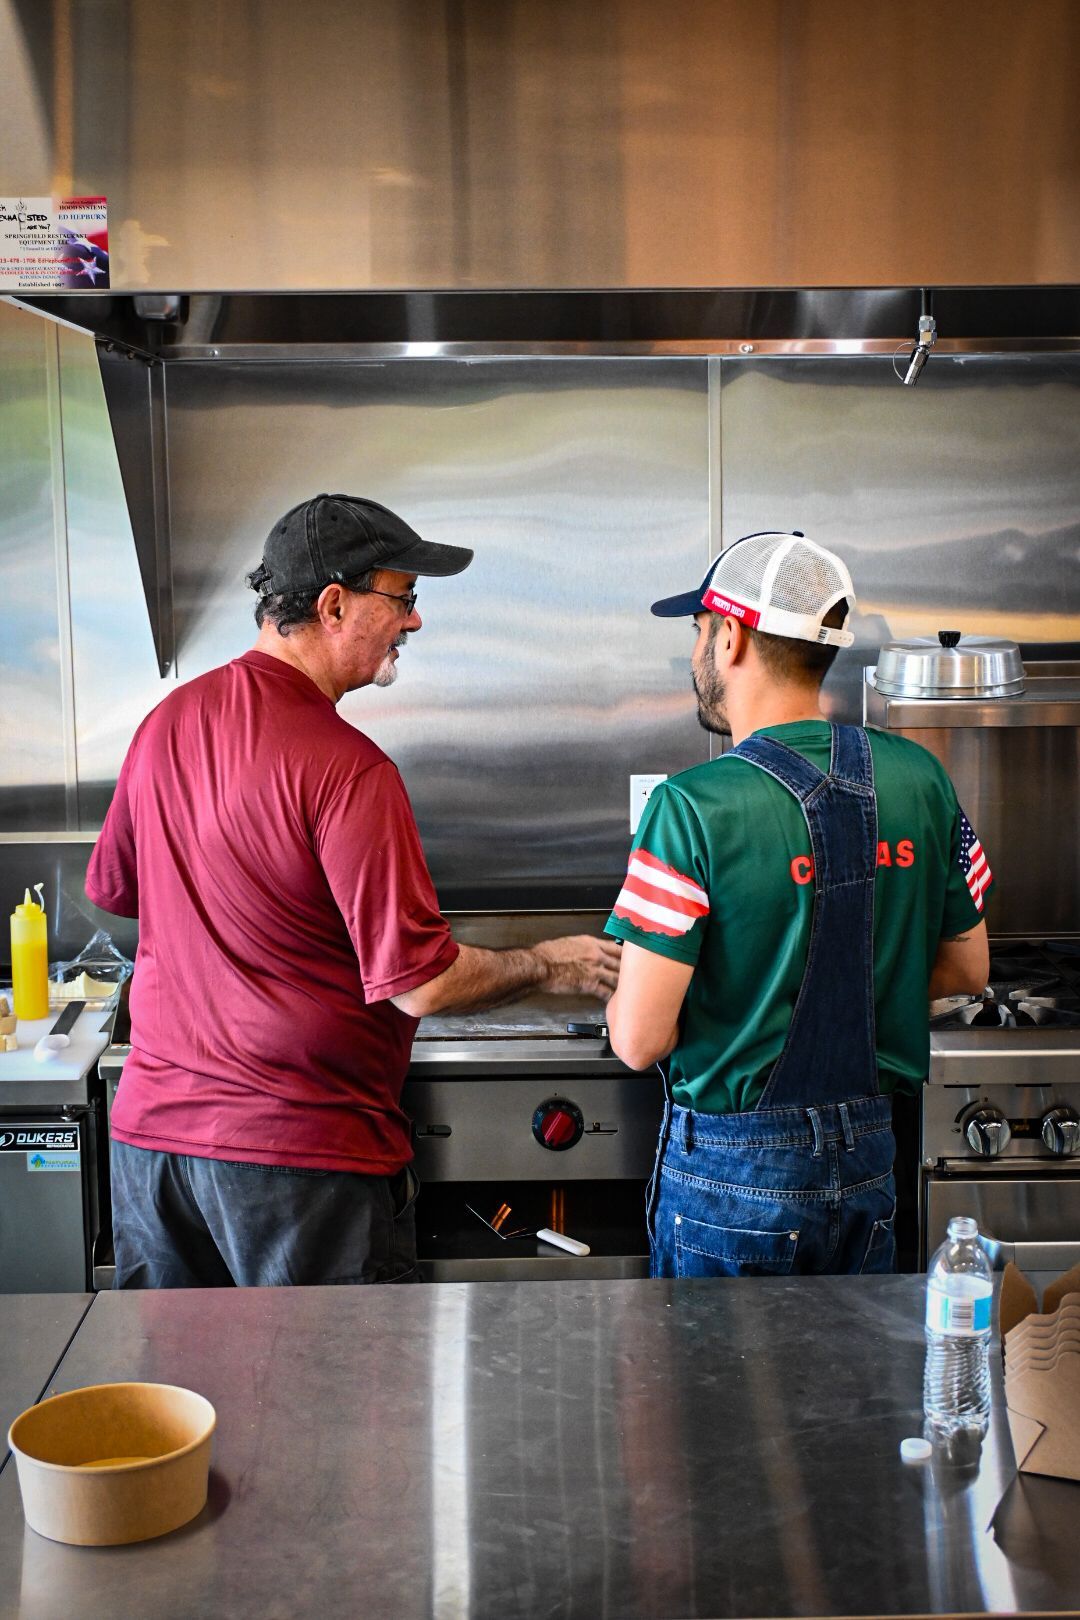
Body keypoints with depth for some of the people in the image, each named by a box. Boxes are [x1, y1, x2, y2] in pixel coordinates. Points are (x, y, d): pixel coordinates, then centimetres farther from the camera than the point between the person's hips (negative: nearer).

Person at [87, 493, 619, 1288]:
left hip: (153, 1131, 7)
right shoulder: (347, 768, -21)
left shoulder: (169, 718, 2)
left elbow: (113, 888, 16)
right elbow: (421, 984, -21)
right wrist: (549, 967, -4)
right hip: (304, 1158, -7)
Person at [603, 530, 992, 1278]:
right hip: (869, 1157, 5)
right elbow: (968, 968, 8)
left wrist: (619, 992, 3)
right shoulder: (919, 777, -3)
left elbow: (640, 1040, -19)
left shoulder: (695, 807, -20)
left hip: (732, 1170, -5)